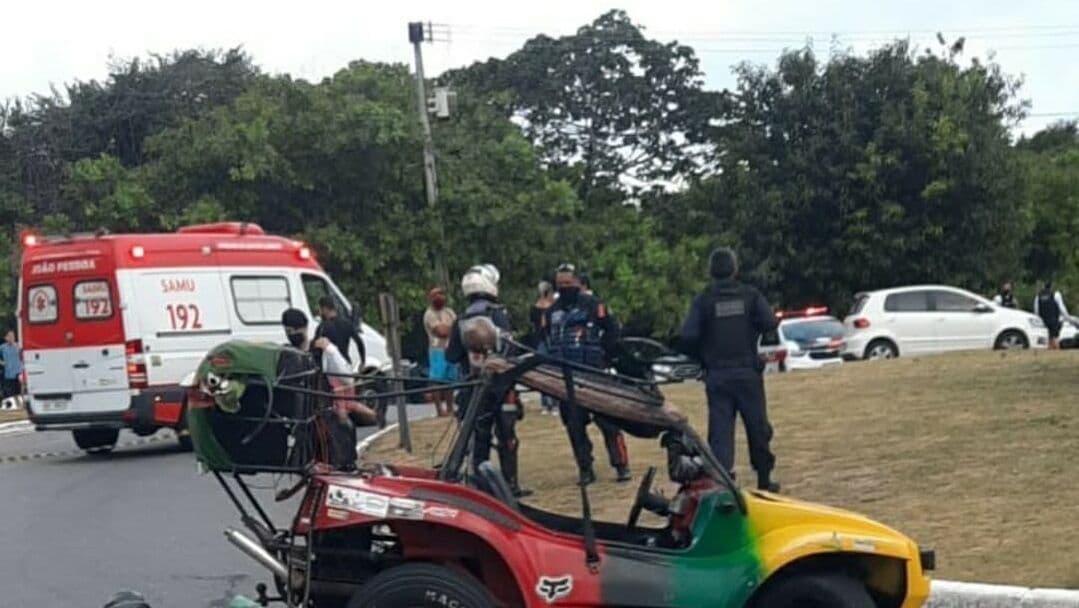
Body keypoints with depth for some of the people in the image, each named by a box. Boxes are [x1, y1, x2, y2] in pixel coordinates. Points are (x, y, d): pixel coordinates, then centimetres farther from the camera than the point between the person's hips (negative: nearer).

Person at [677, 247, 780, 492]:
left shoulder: (702, 301, -3)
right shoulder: (751, 295, 0)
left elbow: (687, 338, -11)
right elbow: (770, 323, -12)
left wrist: (700, 358, 8)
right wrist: (752, 331, 9)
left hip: (717, 375, 0)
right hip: (748, 372, 0)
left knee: (720, 429, 0)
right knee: (757, 426, 12)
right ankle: (764, 479, 20)